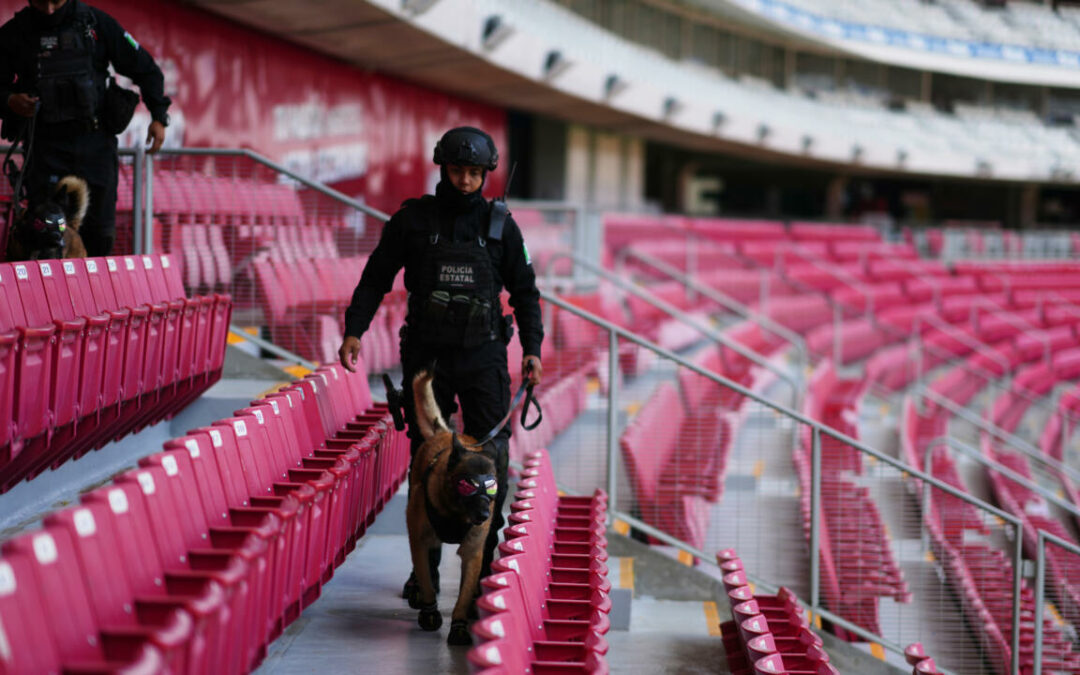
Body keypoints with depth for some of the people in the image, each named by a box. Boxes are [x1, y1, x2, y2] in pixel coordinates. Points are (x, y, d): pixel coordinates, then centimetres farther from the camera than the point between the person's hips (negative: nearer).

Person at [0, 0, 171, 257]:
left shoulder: (96, 23, 2)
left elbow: (144, 69, 9)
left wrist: (159, 116, 1)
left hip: (95, 144, 1)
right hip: (45, 146, 0)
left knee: (99, 231, 2)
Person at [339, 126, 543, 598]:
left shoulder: (500, 225, 4)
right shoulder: (412, 219, 2)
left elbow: (524, 290, 11)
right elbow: (376, 278, 7)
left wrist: (531, 349, 1)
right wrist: (354, 330, -3)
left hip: (482, 354, 0)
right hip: (426, 354, 0)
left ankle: (486, 567, 2)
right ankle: (425, 567, 10)